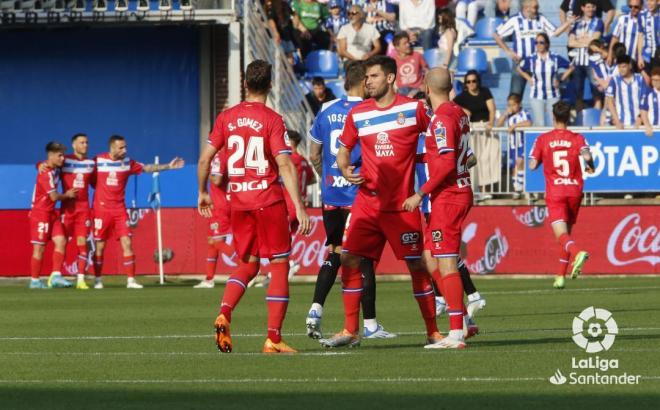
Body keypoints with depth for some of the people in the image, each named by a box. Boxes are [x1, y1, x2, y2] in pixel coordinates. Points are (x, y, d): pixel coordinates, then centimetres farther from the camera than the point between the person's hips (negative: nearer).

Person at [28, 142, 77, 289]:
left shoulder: (55, 169, 7)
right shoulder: (46, 173, -20)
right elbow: (54, 196, -21)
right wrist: (67, 195, -2)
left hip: (51, 213, 8)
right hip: (40, 213, -8)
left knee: (61, 241, -5)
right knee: (39, 247, -2)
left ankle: (56, 276, -9)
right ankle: (35, 281, 6)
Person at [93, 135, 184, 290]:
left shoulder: (127, 162, 4)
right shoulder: (98, 160, -6)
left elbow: (147, 168, 6)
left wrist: (168, 166, 0)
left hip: (120, 209, 3)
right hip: (101, 209, -3)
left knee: (127, 242, -5)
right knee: (99, 245, 0)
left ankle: (131, 280, -3)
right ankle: (98, 280, 12)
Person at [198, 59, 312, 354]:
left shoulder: (226, 118, 4)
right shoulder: (273, 120, -8)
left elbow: (205, 158, 4)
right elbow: (284, 165, -15)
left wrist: (202, 192, 20)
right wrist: (299, 208, -17)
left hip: (238, 202, 5)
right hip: (269, 200, -4)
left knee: (248, 264, 19)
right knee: (279, 266, 4)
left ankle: (224, 315, -6)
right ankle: (273, 339, -2)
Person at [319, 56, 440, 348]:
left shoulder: (414, 109, -2)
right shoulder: (357, 113, 6)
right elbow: (344, 149, 15)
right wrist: (345, 169, -4)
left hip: (402, 204, -3)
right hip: (367, 201, 3)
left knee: (417, 265, -2)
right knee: (349, 259, -4)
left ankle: (433, 331, 8)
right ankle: (350, 331, 4)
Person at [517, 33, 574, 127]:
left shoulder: (555, 58, -3)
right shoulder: (531, 59, -2)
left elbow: (571, 67, 8)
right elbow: (519, 69, 15)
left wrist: (561, 79, 2)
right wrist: (528, 79, 5)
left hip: (552, 96, 0)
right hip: (537, 97, 0)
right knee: (539, 125, -1)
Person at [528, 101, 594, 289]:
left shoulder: (543, 139, 2)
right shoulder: (577, 138, 2)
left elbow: (532, 165, -2)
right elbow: (586, 156, -16)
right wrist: (591, 166, 6)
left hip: (554, 192, -2)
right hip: (574, 191, 2)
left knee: (562, 235, -12)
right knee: (567, 231, 17)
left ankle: (578, 252, -44)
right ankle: (561, 275, 19)